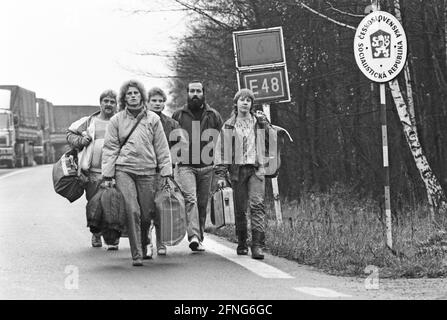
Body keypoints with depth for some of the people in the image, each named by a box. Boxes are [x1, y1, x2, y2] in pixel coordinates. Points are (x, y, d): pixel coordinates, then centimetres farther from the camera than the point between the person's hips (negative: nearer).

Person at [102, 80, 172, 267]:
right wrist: (108, 175, 0)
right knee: (132, 211, -13)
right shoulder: (117, 120, 7)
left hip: (147, 171, 1)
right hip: (124, 170, -1)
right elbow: (110, 149, 7)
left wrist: (166, 172, 4)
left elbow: (162, 148, 10)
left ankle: (143, 248, 27)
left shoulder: (152, 119, 9)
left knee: (146, 214, 3)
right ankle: (136, 255, -12)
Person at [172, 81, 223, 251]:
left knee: (202, 204, 7)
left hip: (206, 167, 2)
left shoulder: (213, 116, 10)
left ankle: (199, 239, 17)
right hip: (185, 166, -2)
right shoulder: (178, 115, 7)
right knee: (190, 198, -20)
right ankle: (194, 236, -31)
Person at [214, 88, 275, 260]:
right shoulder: (229, 126, 8)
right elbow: (221, 151, 8)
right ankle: (242, 243, 19)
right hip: (237, 169, 1)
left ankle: (257, 245, -20)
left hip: (256, 169, -1)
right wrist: (221, 174, 1)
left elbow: (272, 143, 9)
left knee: (257, 205, -14)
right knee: (239, 209, 5)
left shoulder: (260, 122, 10)